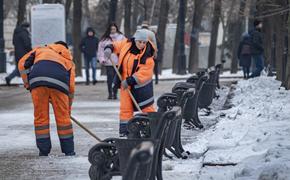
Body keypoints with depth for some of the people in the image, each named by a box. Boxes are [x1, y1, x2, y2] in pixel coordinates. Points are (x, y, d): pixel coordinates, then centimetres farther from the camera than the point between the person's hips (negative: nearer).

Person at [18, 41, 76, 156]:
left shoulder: (41, 50, 36)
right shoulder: (68, 60, 36)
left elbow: (23, 63, 19)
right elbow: (71, 86, 28)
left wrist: (27, 84, 24)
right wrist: (68, 109, 35)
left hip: (37, 78, 0)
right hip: (59, 81, 0)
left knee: (40, 116, 10)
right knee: (63, 116, 12)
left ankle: (43, 150, 13)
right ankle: (68, 150, 18)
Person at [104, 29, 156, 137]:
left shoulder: (147, 55, -20)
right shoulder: (126, 44, -7)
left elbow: (144, 72, -24)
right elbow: (116, 46, 12)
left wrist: (129, 80, -28)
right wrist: (109, 48, -10)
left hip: (141, 84, -4)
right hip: (125, 82, 4)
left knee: (147, 107, 0)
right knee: (125, 108, 6)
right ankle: (124, 131, 12)